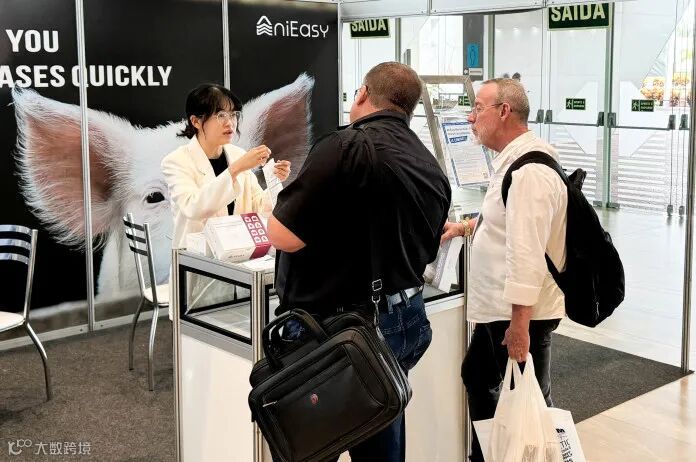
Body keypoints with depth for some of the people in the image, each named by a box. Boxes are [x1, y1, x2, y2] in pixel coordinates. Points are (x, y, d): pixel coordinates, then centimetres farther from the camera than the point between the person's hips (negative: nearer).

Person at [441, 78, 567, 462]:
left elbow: (527, 251, -29)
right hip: (499, 307, 11)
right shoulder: (512, 160, 10)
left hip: (522, 312, -11)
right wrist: (465, 227, 18)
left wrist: (519, 323, -30)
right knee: (476, 376, 24)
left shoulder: (529, 170, -24)